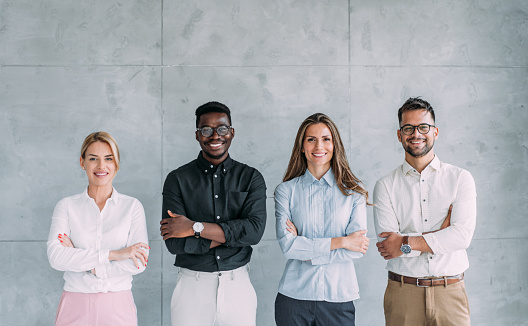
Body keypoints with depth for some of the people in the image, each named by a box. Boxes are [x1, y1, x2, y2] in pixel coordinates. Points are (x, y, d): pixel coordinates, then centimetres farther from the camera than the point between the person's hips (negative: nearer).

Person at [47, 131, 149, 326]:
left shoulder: (132, 206, 1)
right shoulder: (66, 206, 2)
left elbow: (139, 263, -9)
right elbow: (55, 256, -13)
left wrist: (80, 260, -12)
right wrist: (112, 254, -18)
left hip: (118, 308, 0)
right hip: (75, 308, 0)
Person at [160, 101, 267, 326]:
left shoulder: (251, 178, 3)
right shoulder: (177, 179, -1)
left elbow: (255, 230, -12)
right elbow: (174, 243, -11)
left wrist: (195, 228, -15)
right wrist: (233, 234, -12)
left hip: (238, 285, 1)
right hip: (192, 287, -1)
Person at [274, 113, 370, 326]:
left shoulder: (353, 192, 3)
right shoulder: (286, 190, 2)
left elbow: (357, 249, -6)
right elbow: (287, 245, -9)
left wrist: (304, 247, -10)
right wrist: (339, 242, -12)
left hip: (339, 298, 0)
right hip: (294, 295, 0)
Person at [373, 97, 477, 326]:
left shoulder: (460, 178, 3)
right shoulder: (385, 186, 2)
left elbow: (462, 235, -10)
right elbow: (387, 246, -10)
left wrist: (407, 243, -13)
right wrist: (441, 234, -11)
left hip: (450, 292, 0)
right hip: (403, 294, 0)